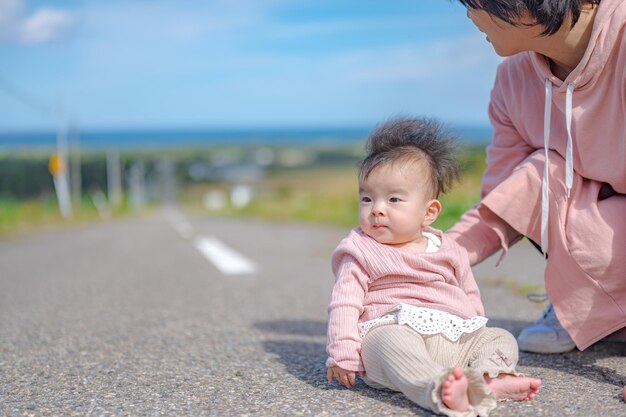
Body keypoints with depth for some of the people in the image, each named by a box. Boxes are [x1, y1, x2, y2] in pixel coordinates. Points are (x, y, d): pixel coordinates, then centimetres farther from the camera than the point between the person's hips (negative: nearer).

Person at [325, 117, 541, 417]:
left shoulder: (448, 251, 18)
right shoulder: (361, 252, 7)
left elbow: (470, 296, 27)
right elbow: (344, 302, -1)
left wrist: (475, 333, 17)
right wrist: (342, 353, -11)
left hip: (456, 336, 6)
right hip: (392, 328, -5)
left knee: (501, 338, -7)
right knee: (391, 343, -36)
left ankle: (490, 378, -37)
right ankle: (437, 390, -59)